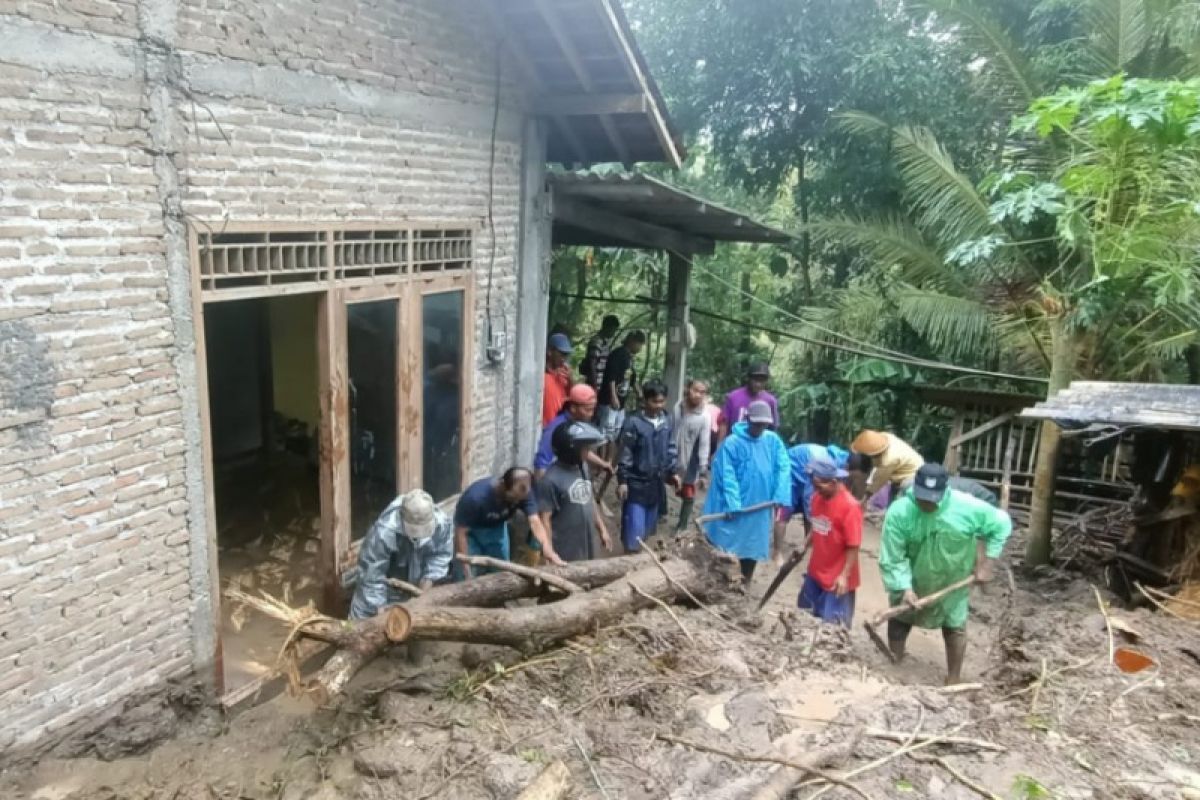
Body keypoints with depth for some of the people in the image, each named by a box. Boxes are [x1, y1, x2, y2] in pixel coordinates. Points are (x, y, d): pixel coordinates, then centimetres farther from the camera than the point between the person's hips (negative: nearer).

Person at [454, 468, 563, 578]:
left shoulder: (523, 493, -25)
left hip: (497, 529, 4)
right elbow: (461, 532, -28)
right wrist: (466, 567, -27)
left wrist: (549, 551, -50)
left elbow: (534, 521, -35)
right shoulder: (476, 497, -36)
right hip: (471, 532, -4)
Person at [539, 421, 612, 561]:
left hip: (586, 547, 7)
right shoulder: (552, 480, -21)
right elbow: (545, 518, -18)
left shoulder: (583, 467, 2)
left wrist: (602, 529, 15)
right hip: (565, 552, -7)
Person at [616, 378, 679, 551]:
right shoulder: (634, 422, -15)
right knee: (634, 529, -6)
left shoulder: (667, 421, 1)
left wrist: (672, 472, 7)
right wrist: (622, 480, -11)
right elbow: (625, 454, -11)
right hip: (636, 483, -5)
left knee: (648, 527, 14)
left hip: (656, 483, 5)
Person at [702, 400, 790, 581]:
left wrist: (780, 496, -13)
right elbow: (727, 476, -15)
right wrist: (732, 505, -21)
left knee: (752, 548, 16)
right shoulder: (732, 443, -13)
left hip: (760, 509, 4)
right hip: (733, 508, -4)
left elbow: (784, 468, -2)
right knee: (723, 549, 4)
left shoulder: (774, 441, 0)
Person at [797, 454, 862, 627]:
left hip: (837, 578, -7)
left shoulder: (850, 506, -22)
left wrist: (844, 576, -20)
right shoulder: (817, 497, -1)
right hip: (815, 572, 8)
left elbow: (853, 547, -19)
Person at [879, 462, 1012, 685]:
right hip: (912, 580, 0)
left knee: (955, 628, 10)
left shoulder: (966, 506, -27)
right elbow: (892, 558, -23)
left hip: (953, 581, 0)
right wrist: (904, 588, -33)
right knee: (898, 621, 11)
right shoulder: (899, 512, -29)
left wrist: (986, 564, -10)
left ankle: (953, 681, 28)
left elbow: (1001, 524, -10)